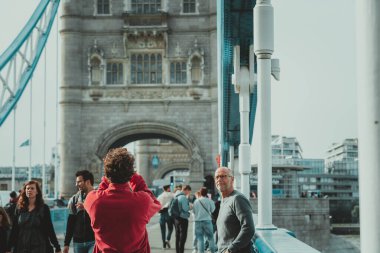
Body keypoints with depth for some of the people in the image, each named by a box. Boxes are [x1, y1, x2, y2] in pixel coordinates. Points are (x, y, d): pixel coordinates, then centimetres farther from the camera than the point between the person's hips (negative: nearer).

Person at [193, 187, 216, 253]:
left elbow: (194, 211, 5)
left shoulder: (196, 201, -1)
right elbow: (212, 209, 1)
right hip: (207, 220, -1)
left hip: (198, 221, 1)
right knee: (210, 238, 10)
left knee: (200, 238, 5)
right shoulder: (209, 201, -8)